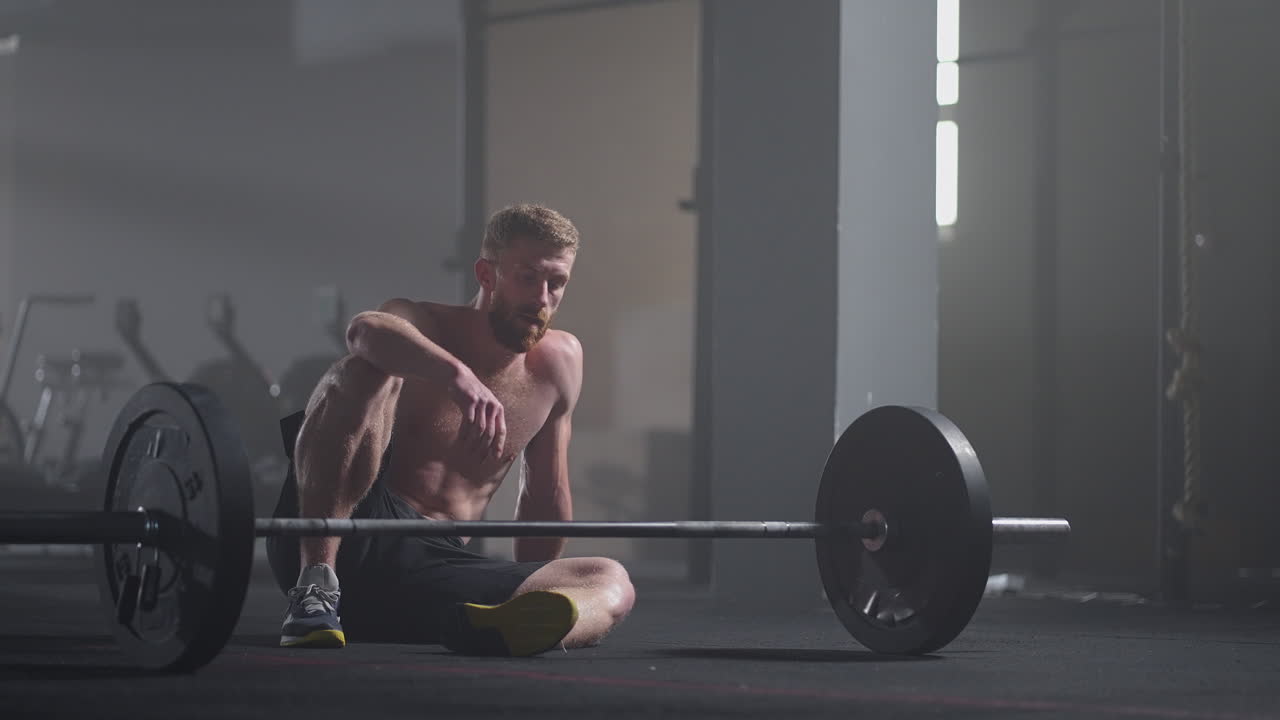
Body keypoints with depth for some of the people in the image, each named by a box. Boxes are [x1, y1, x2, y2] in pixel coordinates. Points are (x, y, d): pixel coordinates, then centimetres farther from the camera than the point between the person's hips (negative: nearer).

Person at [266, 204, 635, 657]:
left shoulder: (559, 361, 11)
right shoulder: (425, 326, -5)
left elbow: (546, 495, 22)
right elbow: (367, 330, -33)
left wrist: (529, 596, 26)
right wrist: (459, 377, -50)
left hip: (430, 575, 5)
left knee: (612, 586, -17)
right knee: (366, 371, -27)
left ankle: (483, 628, -52)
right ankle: (315, 587, -35)